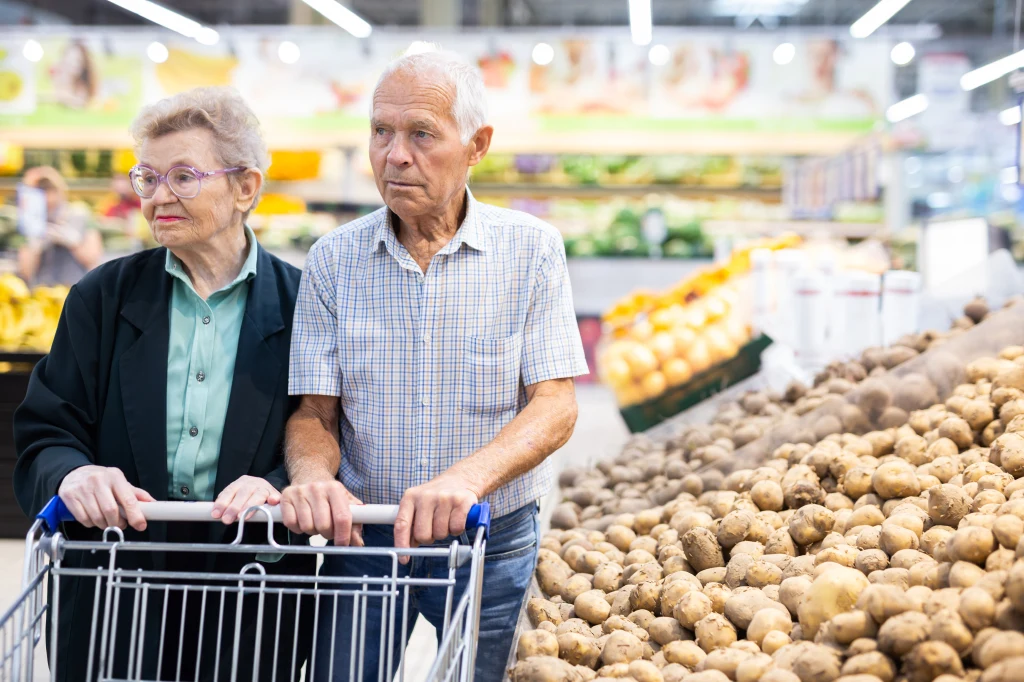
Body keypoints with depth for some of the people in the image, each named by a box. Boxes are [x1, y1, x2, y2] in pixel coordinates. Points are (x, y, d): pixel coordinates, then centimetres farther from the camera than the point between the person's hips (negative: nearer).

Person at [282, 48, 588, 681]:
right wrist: (314, 476, -27)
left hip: (489, 540, -1)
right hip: (360, 537, 1)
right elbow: (314, 412, -3)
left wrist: (465, 478, -32)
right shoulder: (334, 260, -3)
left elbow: (555, 406, -14)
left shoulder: (531, 249, -8)